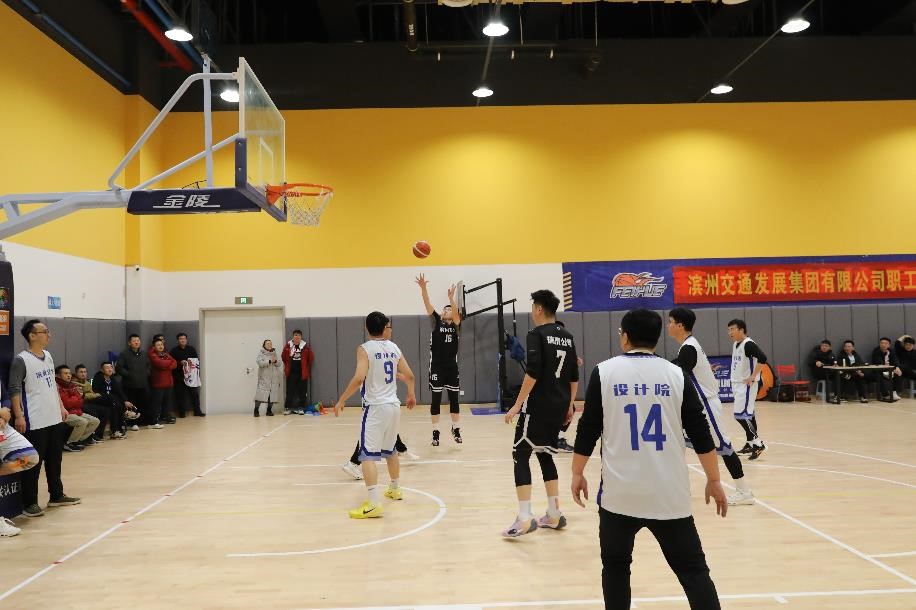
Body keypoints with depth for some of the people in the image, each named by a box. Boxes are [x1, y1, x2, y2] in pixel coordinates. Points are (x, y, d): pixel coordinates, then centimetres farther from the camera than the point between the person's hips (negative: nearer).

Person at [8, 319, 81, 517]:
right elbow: (14, 390, -15)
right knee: (33, 463, -1)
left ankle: (57, 496, 27)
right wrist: (18, 416, -20)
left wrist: (61, 406, 19)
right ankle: (30, 504, 9)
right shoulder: (21, 360, -13)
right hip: (35, 422, -8)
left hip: (55, 419, 8)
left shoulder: (48, 356, 10)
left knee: (54, 460, 16)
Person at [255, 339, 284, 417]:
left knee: (272, 394, 1)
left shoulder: (274, 353, 14)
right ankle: (256, 410, -5)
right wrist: (269, 361, -17)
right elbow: (260, 362, -13)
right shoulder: (261, 354, 3)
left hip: (274, 378, 4)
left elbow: (279, 364, 10)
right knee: (261, 393, -11)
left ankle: (269, 410, 10)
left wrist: (275, 361, -10)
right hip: (264, 377, -4)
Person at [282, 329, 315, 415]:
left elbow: (311, 357, 3)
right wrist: (287, 365, 8)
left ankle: (301, 408, 11)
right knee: (290, 390, 3)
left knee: (302, 391, 4)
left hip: (302, 372, 0)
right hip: (291, 372, 0)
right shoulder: (288, 345, -1)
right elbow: (283, 357, 9)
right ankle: (288, 408, 10)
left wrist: (307, 366, 4)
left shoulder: (306, 346, -3)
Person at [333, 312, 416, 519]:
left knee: (368, 455, -8)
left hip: (375, 407, -6)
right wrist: (411, 395, 29)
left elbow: (359, 378, -20)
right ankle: (395, 489, 42)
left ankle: (374, 504, -17)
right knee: (390, 450, 25)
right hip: (393, 405, 7)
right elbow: (409, 375, 11)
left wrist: (341, 400, -11)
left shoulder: (364, 349, -9)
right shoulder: (394, 347, 9)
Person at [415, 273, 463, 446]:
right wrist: (423, 288, -22)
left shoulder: (456, 325, 4)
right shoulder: (436, 322, 4)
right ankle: (435, 433, 10)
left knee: (454, 399, 8)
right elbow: (428, 305, -8)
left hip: (452, 367, 1)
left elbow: (456, 312, -17)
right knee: (436, 400, 3)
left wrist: (451, 298, -33)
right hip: (436, 367, -1)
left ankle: (456, 429, 22)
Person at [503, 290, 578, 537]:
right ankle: (554, 515, 20)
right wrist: (569, 405, 24)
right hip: (560, 406, 7)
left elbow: (533, 372, -19)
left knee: (521, 455, -2)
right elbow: (574, 377, 15)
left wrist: (517, 404, -16)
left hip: (538, 405, -7)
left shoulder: (537, 334, -10)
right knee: (545, 456, 18)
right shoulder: (567, 337, 12)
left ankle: (524, 519, -7)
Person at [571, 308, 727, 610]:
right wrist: (714, 480, 11)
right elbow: (700, 433, 2)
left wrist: (577, 474, 11)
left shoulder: (605, 372, -2)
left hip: (620, 491, -1)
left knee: (616, 565, 17)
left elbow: (588, 430, -1)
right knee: (692, 568, 9)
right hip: (669, 493, 1)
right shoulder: (676, 374, 2)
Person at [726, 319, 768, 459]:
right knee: (747, 414, 14)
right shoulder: (735, 345, 12)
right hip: (738, 384, 9)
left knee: (741, 415, -13)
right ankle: (751, 443, 21)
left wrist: (753, 377, -25)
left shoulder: (748, 344, -17)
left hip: (747, 385, -9)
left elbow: (762, 358, -29)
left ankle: (758, 443, -6)